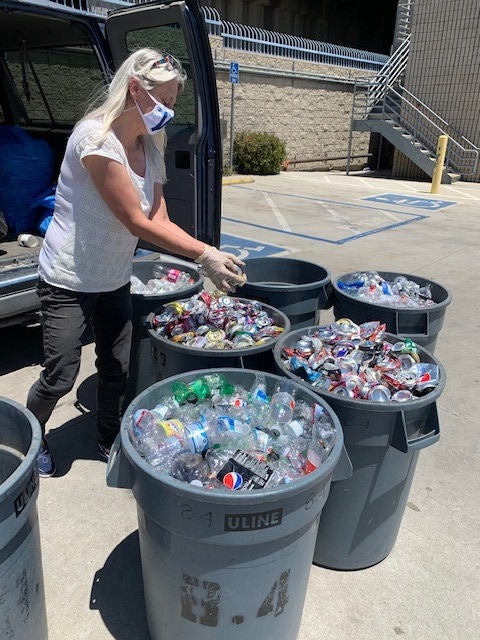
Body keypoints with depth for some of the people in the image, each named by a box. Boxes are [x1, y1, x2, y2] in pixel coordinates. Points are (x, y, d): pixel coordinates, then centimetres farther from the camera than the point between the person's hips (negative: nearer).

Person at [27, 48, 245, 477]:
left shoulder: (149, 145, 2)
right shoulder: (96, 137, -22)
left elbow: (160, 220, -4)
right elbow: (137, 222, -25)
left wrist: (210, 256, -18)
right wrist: (204, 255, -25)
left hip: (114, 280, 7)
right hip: (69, 280, -6)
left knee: (117, 369, 11)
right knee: (61, 376, 3)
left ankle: (109, 442, 35)